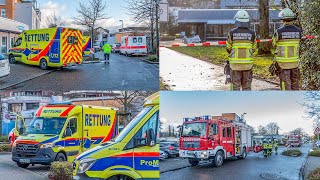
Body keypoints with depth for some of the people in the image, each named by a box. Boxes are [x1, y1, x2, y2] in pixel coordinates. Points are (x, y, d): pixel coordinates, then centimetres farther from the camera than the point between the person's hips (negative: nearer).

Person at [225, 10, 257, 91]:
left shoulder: (232, 33, -8)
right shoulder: (252, 33, -3)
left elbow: (228, 48, 1)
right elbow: (254, 48, 6)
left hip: (235, 63, -1)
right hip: (247, 63, 1)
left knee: (235, 86, 5)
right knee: (247, 86, 10)